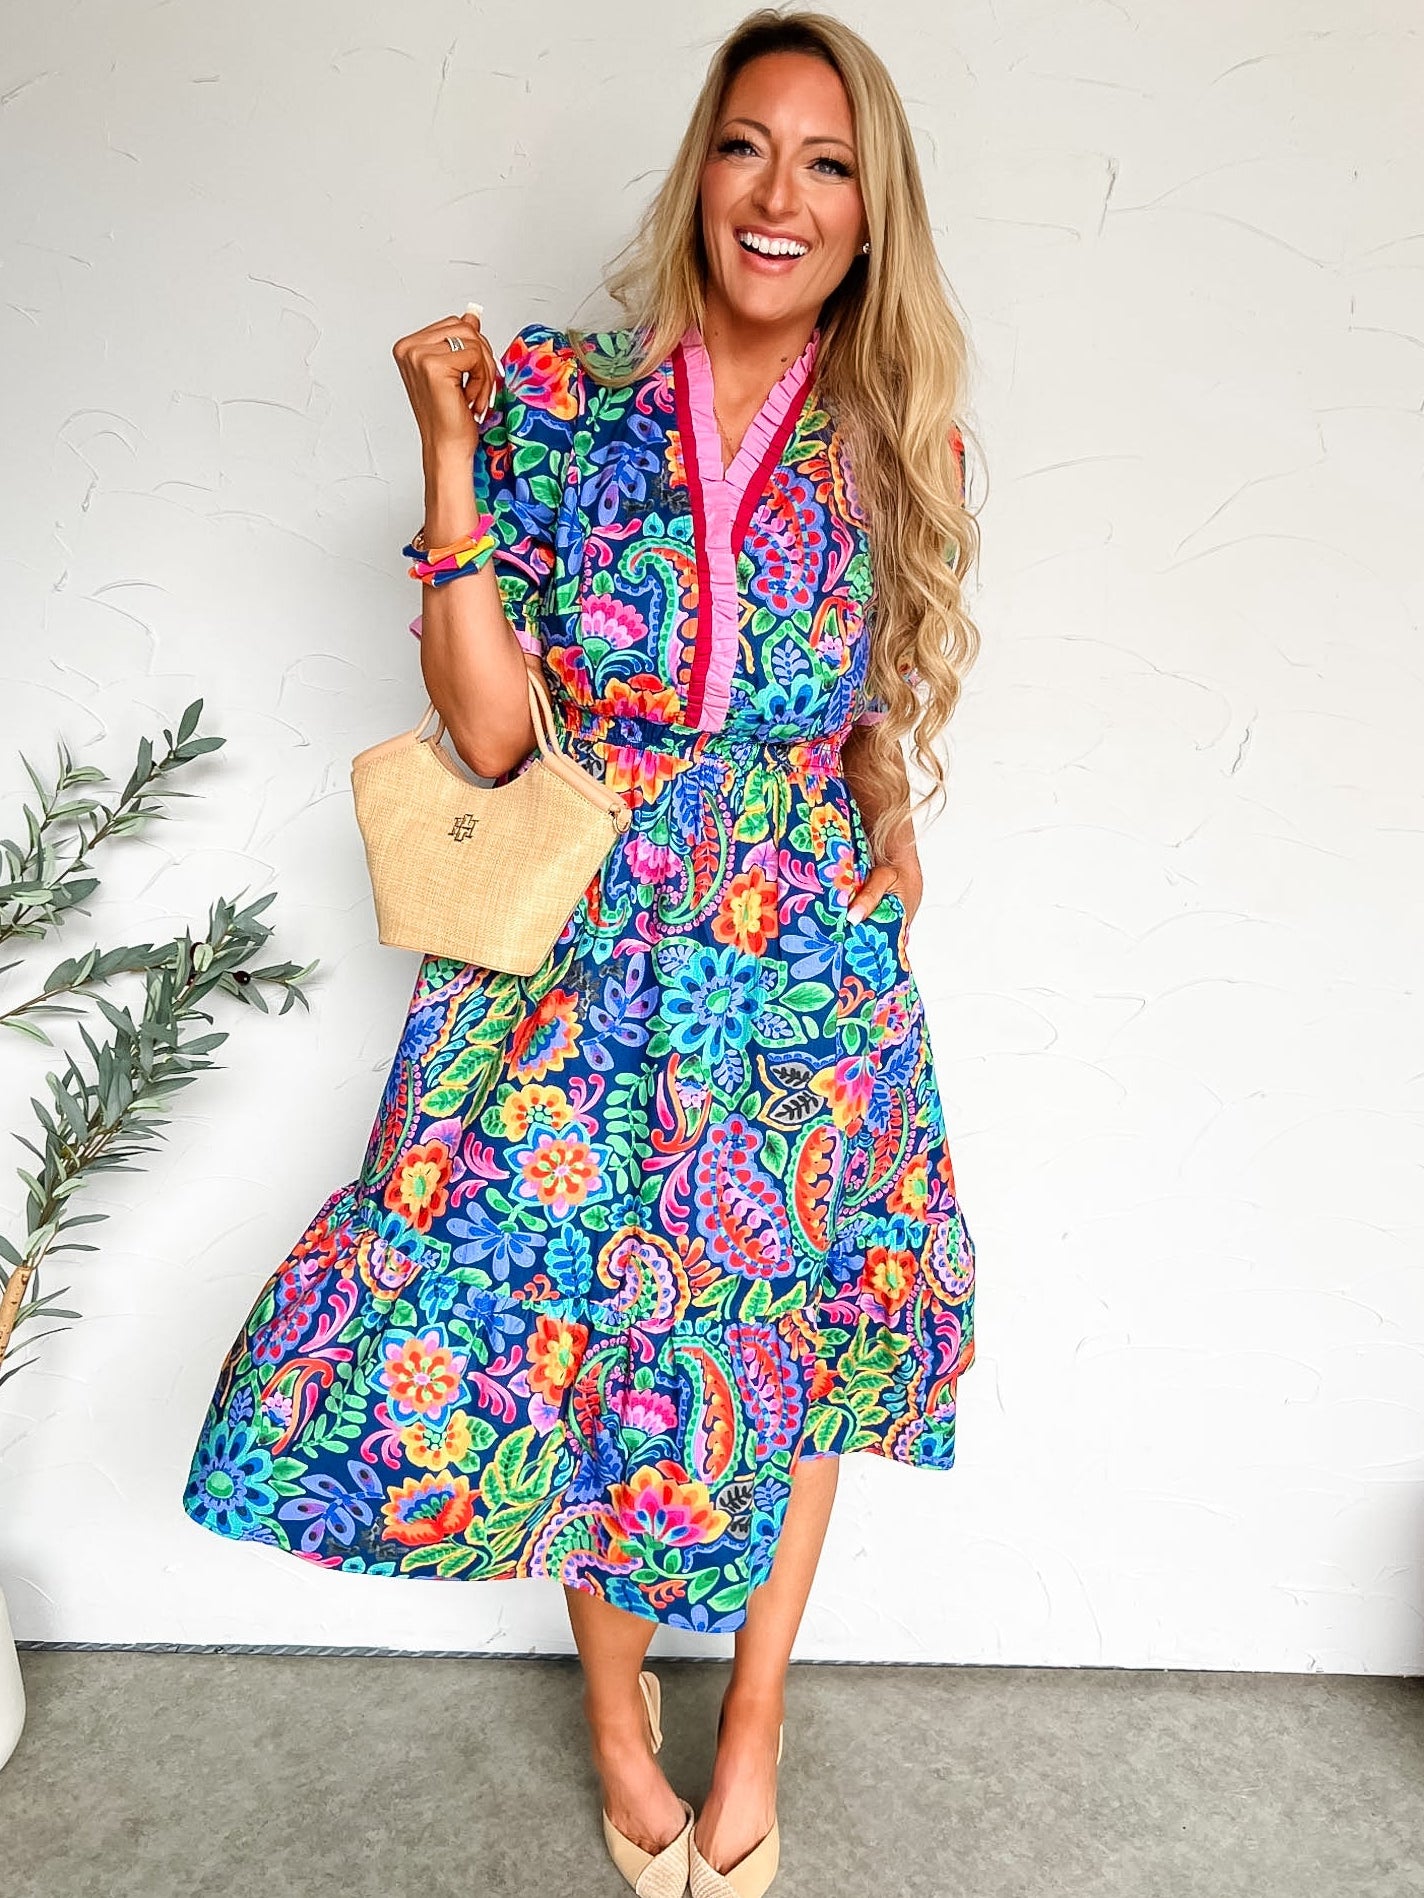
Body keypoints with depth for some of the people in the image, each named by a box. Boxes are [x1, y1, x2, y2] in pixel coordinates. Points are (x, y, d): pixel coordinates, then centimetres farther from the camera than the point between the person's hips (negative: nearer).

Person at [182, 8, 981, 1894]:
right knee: (579, 1326, 9)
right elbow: (487, 730, -12)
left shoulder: (891, 443, 0)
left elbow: (880, 730, 9)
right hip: (586, 969, -1)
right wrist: (451, 449, -16)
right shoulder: (556, 399, -5)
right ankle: (620, 1715, 38)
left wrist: (889, 926, 11)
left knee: (796, 1332, 12)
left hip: (810, 973, 2)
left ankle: (752, 1722, 39)